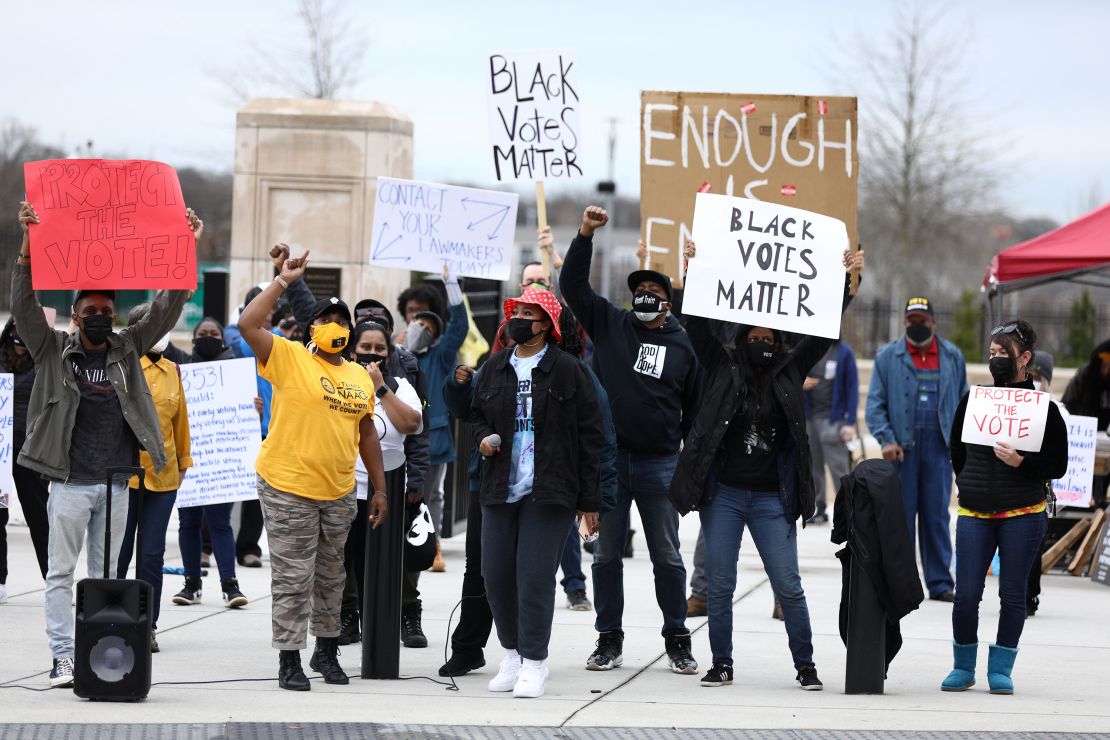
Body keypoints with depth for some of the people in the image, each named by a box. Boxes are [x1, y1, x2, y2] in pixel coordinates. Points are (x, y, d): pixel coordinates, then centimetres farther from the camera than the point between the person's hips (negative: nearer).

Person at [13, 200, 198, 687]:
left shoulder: (127, 350, 10)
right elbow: (24, 306, -9)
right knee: (61, 572, -2)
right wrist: (28, 246, -21)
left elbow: (165, 310, 5)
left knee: (105, 573, 9)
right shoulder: (53, 350, 2)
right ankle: (63, 659, -2)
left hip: (116, 483, 3)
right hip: (70, 482, -3)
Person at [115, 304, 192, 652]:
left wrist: (183, 462, 20)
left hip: (163, 476, 4)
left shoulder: (172, 371, 11)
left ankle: (147, 626, 10)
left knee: (153, 554, 4)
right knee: (119, 552, 2)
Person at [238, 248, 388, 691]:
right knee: (293, 579, -2)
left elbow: (366, 434, 17)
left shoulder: (360, 377, 11)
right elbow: (247, 325, -18)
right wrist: (283, 282, -16)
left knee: (330, 576, 16)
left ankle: (327, 650, 30)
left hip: (338, 494, 5)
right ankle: (289, 660, 3)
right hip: (287, 488, -5)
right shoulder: (289, 358, -5)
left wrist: (380, 489, 14)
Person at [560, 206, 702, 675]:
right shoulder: (610, 325, 5)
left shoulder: (683, 345, 5)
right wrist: (585, 236, -14)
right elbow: (572, 284, -2)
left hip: (660, 464, -1)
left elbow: (695, 406, 10)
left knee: (667, 557, 4)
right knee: (607, 554, 6)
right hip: (610, 458, 1)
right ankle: (609, 640, 14)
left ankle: (677, 640, 14)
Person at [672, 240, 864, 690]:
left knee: (789, 587, 0)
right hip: (722, 494, 0)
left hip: (772, 498, 0)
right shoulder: (722, 366, 3)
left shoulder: (789, 371, 6)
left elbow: (821, 330, 3)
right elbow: (698, 324, -4)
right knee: (719, 585, 4)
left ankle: (805, 666, 9)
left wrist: (848, 283, -6)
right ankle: (721, 665, 15)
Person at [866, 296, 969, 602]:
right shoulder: (888, 357, 6)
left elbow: (964, 401, 15)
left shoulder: (952, 356, 11)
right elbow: (875, 403, 2)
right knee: (900, 514, 0)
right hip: (902, 447, -1)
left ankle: (939, 582, 6)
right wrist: (886, 439, -10)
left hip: (939, 447, 1)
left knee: (937, 515, 2)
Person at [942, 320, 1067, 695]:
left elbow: (1057, 467, -2)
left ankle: (1000, 670, 13)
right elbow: (957, 452, 22)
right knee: (966, 595, -2)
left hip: (1023, 515, -2)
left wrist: (1021, 463, -17)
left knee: (1012, 594, 2)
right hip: (974, 515, 2)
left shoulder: (1043, 409, -1)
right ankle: (963, 668, 14)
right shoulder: (973, 400, 9)